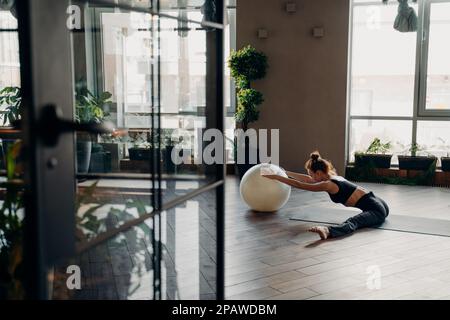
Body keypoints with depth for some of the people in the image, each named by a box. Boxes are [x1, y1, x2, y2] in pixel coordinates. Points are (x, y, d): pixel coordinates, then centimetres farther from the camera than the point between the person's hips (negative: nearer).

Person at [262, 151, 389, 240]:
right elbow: (308, 179, 25)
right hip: (379, 204, 10)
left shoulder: (329, 185, -14)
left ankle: (328, 231, -69)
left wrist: (276, 177, -5)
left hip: (376, 210, -10)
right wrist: (284, 172, 31)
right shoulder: (334, 177, 13)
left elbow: (299, 185, -11)